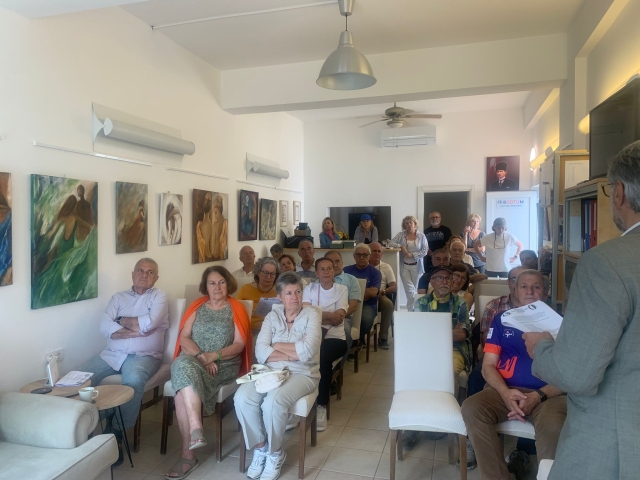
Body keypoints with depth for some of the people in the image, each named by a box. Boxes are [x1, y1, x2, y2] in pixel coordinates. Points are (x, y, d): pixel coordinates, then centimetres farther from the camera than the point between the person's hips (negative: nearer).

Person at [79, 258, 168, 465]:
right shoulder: (118, 297, 15)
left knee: (133, 380, -34)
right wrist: (135, 332, -13)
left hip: (144, 356, -4)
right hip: (112, 354, 4)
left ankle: (116, 432, -17)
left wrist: (121, 321, 0)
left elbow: (149, 323, -15)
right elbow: (104, 327, -1)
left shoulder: (158, 296, 4)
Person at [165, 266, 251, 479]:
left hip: (223, 366, -2)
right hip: (193, 360, 3)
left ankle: (188, 454, -31)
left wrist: (214, 356, -17)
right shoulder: (197, 307, 14)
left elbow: (240, 344, -2)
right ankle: (196, 430, -41)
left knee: (182, 389, -32)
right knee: (184, 367, -36)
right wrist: (201, 356, -15)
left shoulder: (236, 309, 7)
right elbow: (184, 338, 3)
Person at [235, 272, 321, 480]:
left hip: (302, 374, -3)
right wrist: (293, 354, -15)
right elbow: (260, 352, -5)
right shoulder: (272, 316, 7)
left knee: (273, 401, -31)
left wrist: (276, 346, -7)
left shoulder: (312, 316, -2)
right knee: (242, 398, -23)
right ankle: (260, 448, 1)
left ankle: (275, 454, -2)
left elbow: (308, 351, -18)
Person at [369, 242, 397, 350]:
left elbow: (394, 287, 4)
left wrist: (382, 291, -17)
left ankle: (383, 338, -19)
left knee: (388, 304, -33)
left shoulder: (386, 267, 12)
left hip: (379, 297, 1)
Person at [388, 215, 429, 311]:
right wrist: (401, 246, -12)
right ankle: (411, 309, 3)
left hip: (416, 266, 0)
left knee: (415, 290, 9)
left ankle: (411, 309, 23)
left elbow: (425, 250, -6)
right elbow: (391, 243, 1)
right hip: (404, 266, 0)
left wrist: (412, 255, -13)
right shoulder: (401, 235, 2)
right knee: (410, 291, -7)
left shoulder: (421, 236, -2)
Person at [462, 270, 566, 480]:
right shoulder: (503, 319, 14)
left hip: (548, 394, -2)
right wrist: (505, 392, -12)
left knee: (552, 425, -36)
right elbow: (488, 366, 9)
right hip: (505, 390, 2)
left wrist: (538, 396, -14)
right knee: (471, 408, -26)